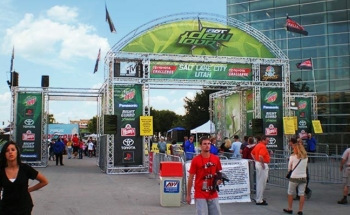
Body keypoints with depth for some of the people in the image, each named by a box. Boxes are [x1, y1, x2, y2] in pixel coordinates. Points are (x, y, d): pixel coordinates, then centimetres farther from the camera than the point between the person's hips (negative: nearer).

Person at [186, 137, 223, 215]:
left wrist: (219, 179, -6)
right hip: (200, 195, -4)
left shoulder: (216, 159, 3)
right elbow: (190, 178, -3)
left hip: (213, 194, 4)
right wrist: (188, 195, -1)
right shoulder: (195, 160, -9)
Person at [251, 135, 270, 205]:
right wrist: (263, 164, -21)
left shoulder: (258, 145, 12)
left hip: (257, 163, 10)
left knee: (259, 182, 18)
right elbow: (260, 156, -32)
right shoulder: (263, 147, -18)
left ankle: (258, 198, 27)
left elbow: (252, 153, 22)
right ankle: (259, 200, 2)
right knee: (262, 183, -3)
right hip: (263, 165, -10)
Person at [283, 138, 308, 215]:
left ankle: (290, 209, 21)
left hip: (294, 177, -3)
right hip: (303, 177, 3)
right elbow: (306, 166, 11)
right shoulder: (305, 156, 1)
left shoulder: (292, 156, -10)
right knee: (302, 194, 6)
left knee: (290, 193, 13)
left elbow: (289, 168, -3)